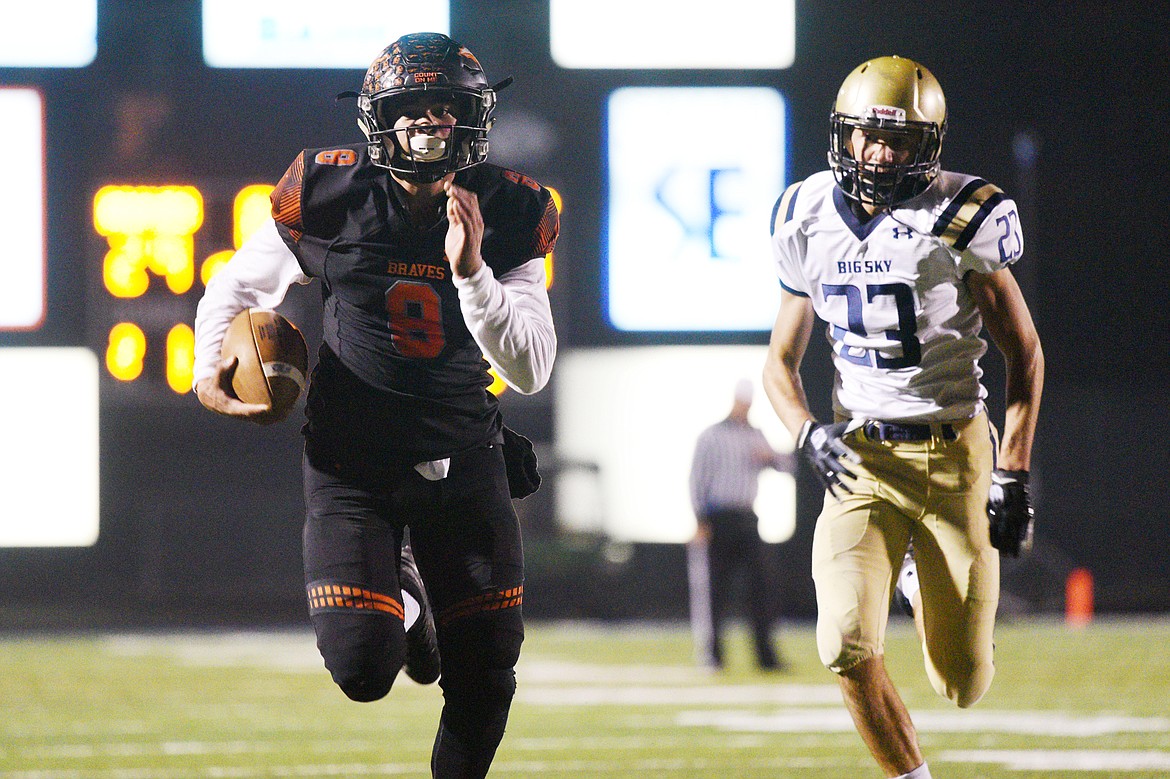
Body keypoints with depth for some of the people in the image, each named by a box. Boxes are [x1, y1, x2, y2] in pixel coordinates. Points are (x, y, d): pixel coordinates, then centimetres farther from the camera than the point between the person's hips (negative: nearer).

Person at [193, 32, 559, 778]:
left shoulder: (510, 214, -6)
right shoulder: (330, 197, -9)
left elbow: (530, 371, -12)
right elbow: (239, 287, 8)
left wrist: (470, 270, -25)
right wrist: (210, 368, -11)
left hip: (464, 456, 2)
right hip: (354, 457, -2)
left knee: (486, 673, 2)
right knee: (363, 669, -12)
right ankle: (392, 593, 23)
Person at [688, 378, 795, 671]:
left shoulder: (756, 436, 15)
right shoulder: (711, 436, 0)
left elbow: (787, 465, 15)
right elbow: (697, 479, -3)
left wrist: (771, 456, -9)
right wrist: (701, 522, -12)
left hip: (747, 518, 5)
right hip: (719, 519, -5)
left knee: (760, 586, -2)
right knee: (717, 588, -4)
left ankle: (765, 654, 0)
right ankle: (712, 654, 2)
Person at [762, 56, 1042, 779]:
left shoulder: (962, 218, -10)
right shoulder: (810, 222, 1)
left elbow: (1025, 353, -2)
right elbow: (782, 361, 11)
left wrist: (1014, 476, -7)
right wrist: (809, 434, -11)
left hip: (953, 453, -2)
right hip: (860, 456, 2)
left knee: (964, 683, 2)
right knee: (848, 647, -19)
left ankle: (939, 598, 39)